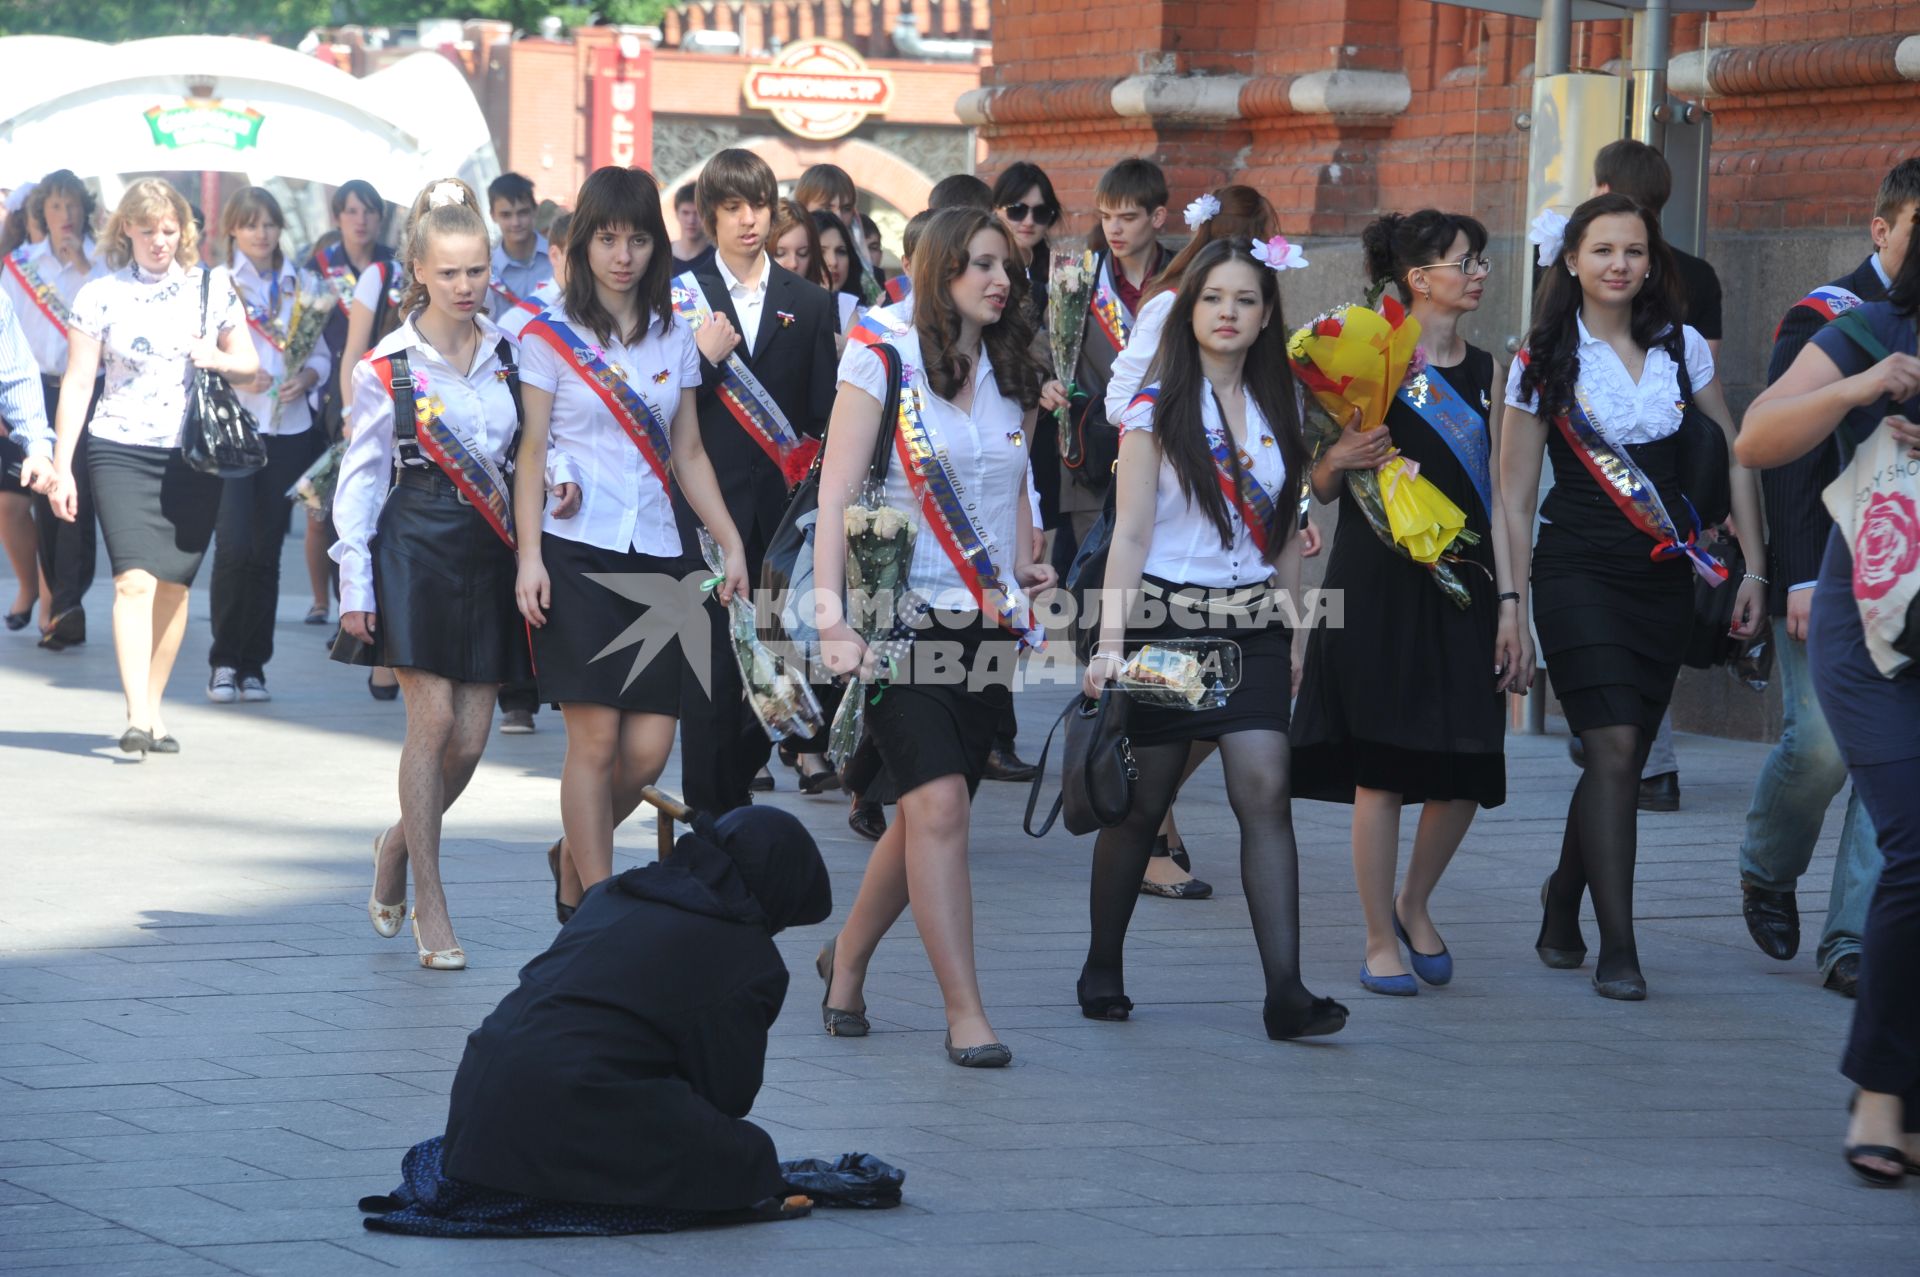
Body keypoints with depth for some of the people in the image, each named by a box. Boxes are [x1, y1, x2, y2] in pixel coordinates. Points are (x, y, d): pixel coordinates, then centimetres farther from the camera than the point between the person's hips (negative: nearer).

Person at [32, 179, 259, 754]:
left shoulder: (213, 286, 7)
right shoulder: (100, 296, 2)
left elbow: (249, 364, 14)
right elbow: (77, 384, 1)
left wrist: (219, 359, -10)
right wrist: (61, 467, -4)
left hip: (194, 455, 2)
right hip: (121, 452, -2)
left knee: (174, 585, 4)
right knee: (134, 580, -15)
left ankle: (153, 711, 16)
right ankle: (138, 716, -22)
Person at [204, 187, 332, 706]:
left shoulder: (303, 286, 13)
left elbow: (321, 353, 12)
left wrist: (307, 376, -9)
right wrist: (235, 375, -20)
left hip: (289, 429, 3)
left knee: (267, 549, 4)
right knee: (234, 546, -13)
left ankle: (253, 665, 11)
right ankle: (223, 662, -2)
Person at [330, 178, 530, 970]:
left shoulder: (509, 354, 8)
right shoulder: (386, 366, -2)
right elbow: (361, 478, 1)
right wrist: (354, 582, -2)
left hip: (489, 551, 4)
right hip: (416, 548, -4)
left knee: (470, 737, 1)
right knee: (433, 719, -11)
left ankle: (399, 844, 30)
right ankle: (430, 908, -2)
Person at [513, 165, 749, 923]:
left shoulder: (674, 339, 13)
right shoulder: (550, 335, 2)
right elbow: (530, 452, -1)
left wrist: (732, 544, 7)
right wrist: (528, 556, -10)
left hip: (656, 555, 4)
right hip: (577, 553, -4)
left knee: (649, 751, -2)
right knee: (595, 739, -9)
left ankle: (573, 859, 23)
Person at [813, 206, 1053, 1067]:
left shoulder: (1011, 375, 12)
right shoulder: (883, 359, -4)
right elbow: (837, 494, -8)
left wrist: (1025, 576, 6)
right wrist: (832, 615, -17)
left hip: (988, 626, 6)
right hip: (905, 621, -6)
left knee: (924, 816, 8)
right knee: (940, 807, -15)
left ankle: (847, 958, 31)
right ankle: (965, 1014, -12)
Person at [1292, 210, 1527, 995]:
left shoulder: (1481, 371, 11)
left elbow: (1494, 494, 11)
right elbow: (1321, 488, 1)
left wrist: (1509, 603, 6)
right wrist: (1339, 460, -21)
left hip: (1463, 588, 5)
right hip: (1380, 584, -5)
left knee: (1466, 774, 1)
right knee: (1382, 769, -2)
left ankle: (1414, 908, 25)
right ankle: (1380, 943, 9)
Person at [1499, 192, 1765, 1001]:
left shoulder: (1681, 348, 6)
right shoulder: (1545, 361, -1)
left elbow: (1735, 457, 10)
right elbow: (1514, 493, 1)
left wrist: (1753, 569, 5)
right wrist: (1514, 600, -4)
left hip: (1664, 576, 4)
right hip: (1578, 572, -4)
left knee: (1624, 755, 8)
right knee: (1615, 747, -15)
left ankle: (1561, 913, 30)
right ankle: (1617, 949, -14)